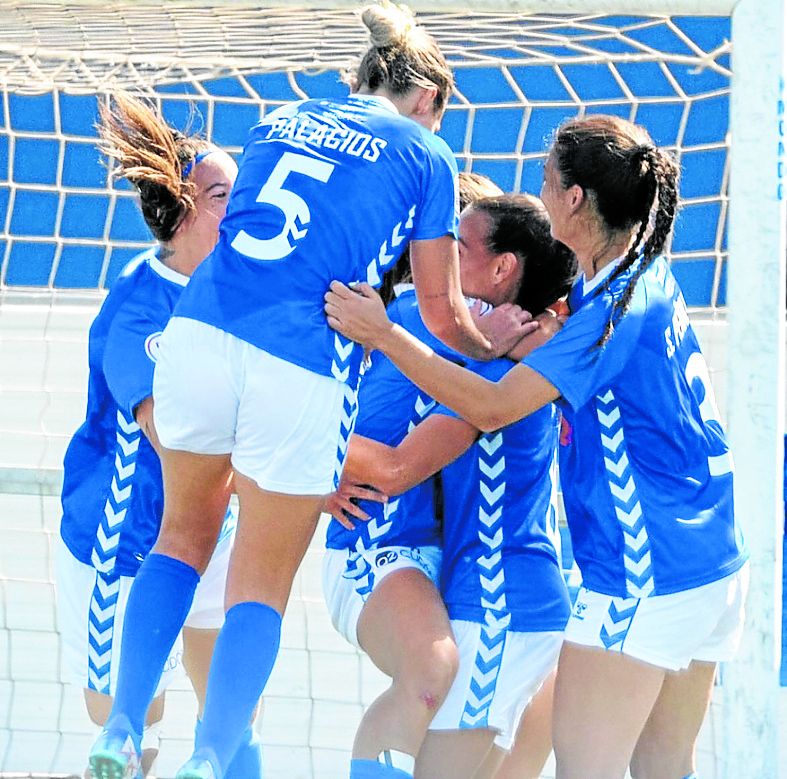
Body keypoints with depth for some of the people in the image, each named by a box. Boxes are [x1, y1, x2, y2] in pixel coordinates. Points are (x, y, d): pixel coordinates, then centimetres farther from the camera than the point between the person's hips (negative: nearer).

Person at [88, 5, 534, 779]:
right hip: (302, 365, -4)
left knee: (184, 534, 24)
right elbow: (443, 317, 15)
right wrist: (491, 340, 37)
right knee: (262, 584, 8)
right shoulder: (424, 154, 12)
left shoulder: (278, 124, 25)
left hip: (198, 330, 4)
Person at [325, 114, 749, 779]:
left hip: (644, 575, -10)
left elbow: (491, 407, -20)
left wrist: (383, 334, -16)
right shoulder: (648, 280, 10)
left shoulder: (618, 306, -19)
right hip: (711, 567, 10)